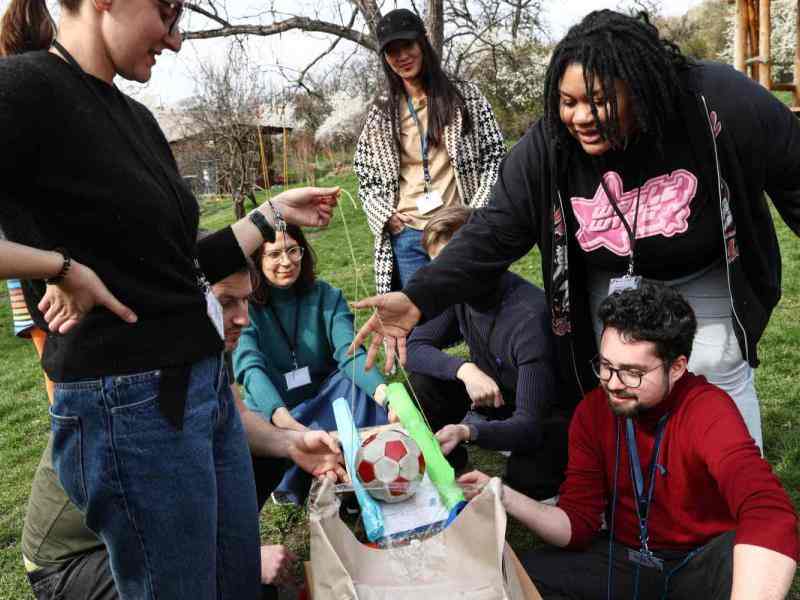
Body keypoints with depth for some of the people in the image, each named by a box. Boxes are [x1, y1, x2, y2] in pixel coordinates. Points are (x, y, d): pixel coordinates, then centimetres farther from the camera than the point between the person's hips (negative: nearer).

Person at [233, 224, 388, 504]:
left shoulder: (326, 297, -6)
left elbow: (349, 352, -22)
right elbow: (250, 367, -27)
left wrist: (382, 390, -45)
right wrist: (281, 416, -48)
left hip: (324, 402, 2)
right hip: (271, 412, -1)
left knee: (358, 380, -27)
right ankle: (292, 485, -5)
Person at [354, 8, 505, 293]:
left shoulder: (465, 96, 3)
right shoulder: (381, 112, 9)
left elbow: (495, 156, 3)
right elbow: (364, 173, 16)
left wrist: (478, 213, -8)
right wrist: (384, 214, -1)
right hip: (407, 236, 2)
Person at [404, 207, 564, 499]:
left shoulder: (529, 316, -33)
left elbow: (529, 426, -35)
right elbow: (414, 348, -9)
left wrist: (467, 430, -53)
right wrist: (464, 368, -28)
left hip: (544, 417, -6)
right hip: (492, 398, 6)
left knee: (524, 477, -34)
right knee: (420, 383, -15)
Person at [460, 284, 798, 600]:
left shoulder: (708, 410, -23)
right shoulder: (592, 411, -8)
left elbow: (771, 517, -40)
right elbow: (577, 525, -8)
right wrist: (506, 498, -25)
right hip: (626, 561, 3)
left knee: (740, 556, -36)